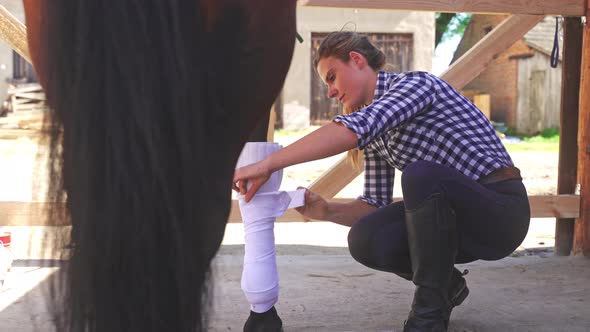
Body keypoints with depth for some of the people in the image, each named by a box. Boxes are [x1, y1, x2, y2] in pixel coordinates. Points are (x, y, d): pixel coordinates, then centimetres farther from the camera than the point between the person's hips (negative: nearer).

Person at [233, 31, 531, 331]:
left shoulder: (417, 83, -15)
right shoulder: (375, 134, 11)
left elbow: (353, 129, -33)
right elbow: (375, 205, 10)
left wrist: (267, 164, -33)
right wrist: (327, 211, -10)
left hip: (501, 210, -7)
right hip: (457, 217, 7)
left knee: (420, 175, -35)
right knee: (365, 240, -19)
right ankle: (445, 284, 11)